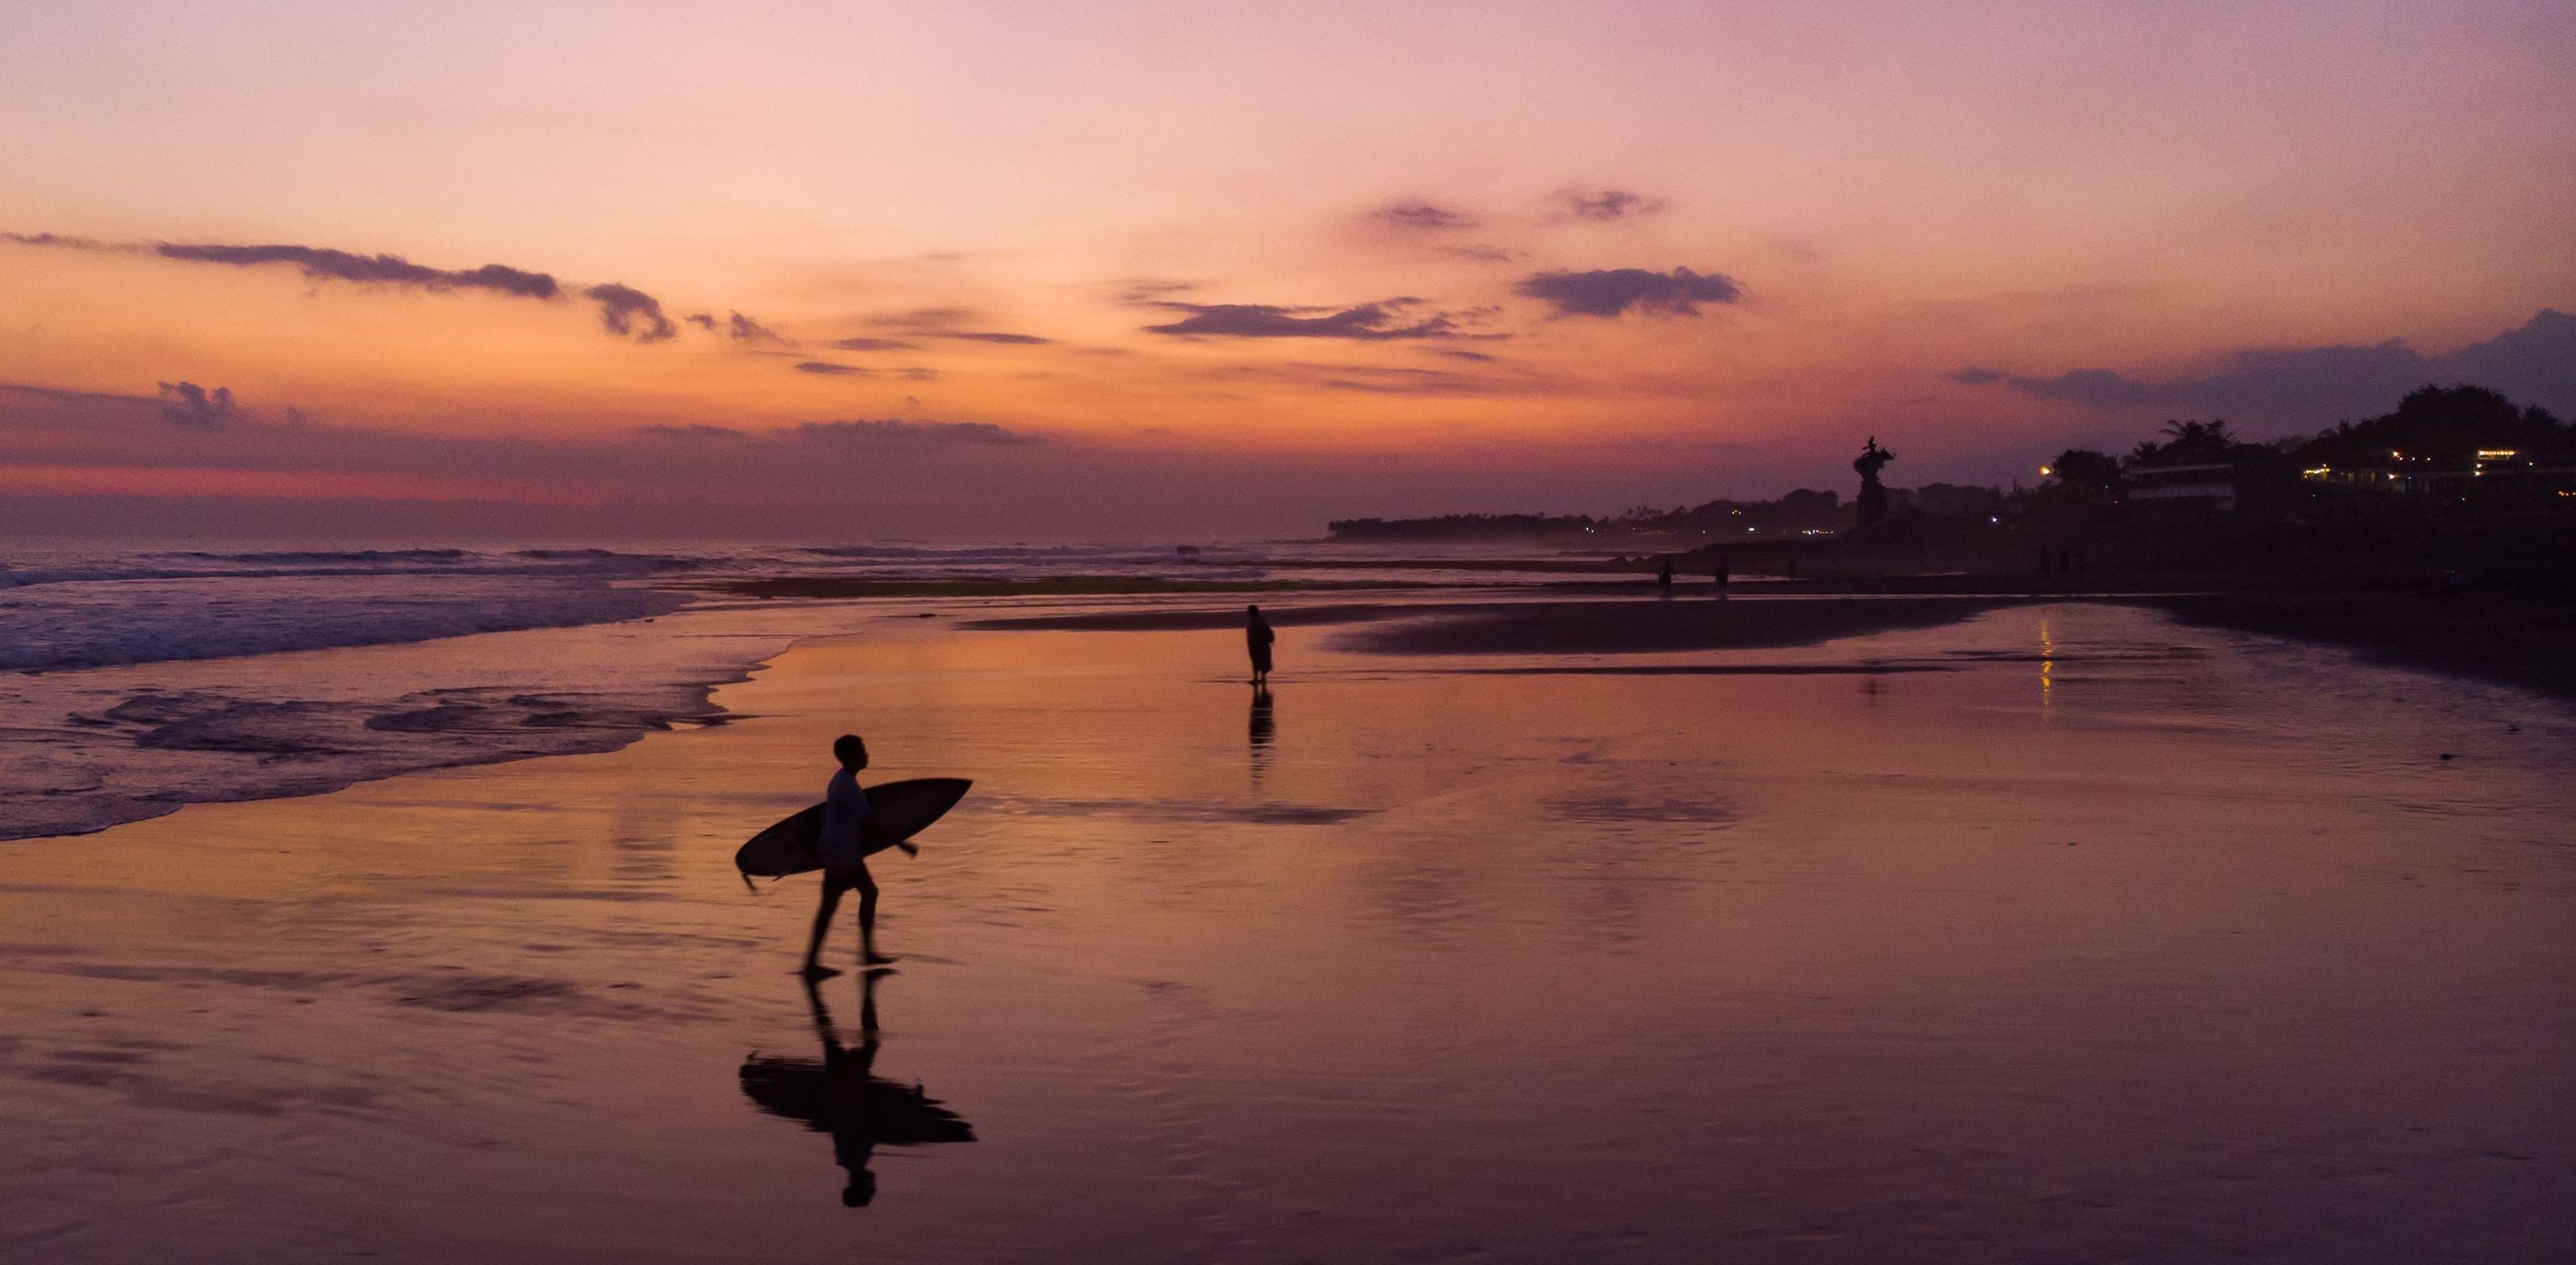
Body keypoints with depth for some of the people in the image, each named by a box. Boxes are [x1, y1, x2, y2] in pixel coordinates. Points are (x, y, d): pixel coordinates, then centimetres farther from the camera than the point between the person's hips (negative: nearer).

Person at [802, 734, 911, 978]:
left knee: (869, 892, 15)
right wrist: (902, 845, -16)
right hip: (841, 855, -10)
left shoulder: (839, 780, 8)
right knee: (830, 904, -3)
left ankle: (868, 951, 19)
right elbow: (870, 824, -22)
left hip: (847, 852, 10)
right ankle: (811, 964, 3)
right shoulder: (850, 787, -22)